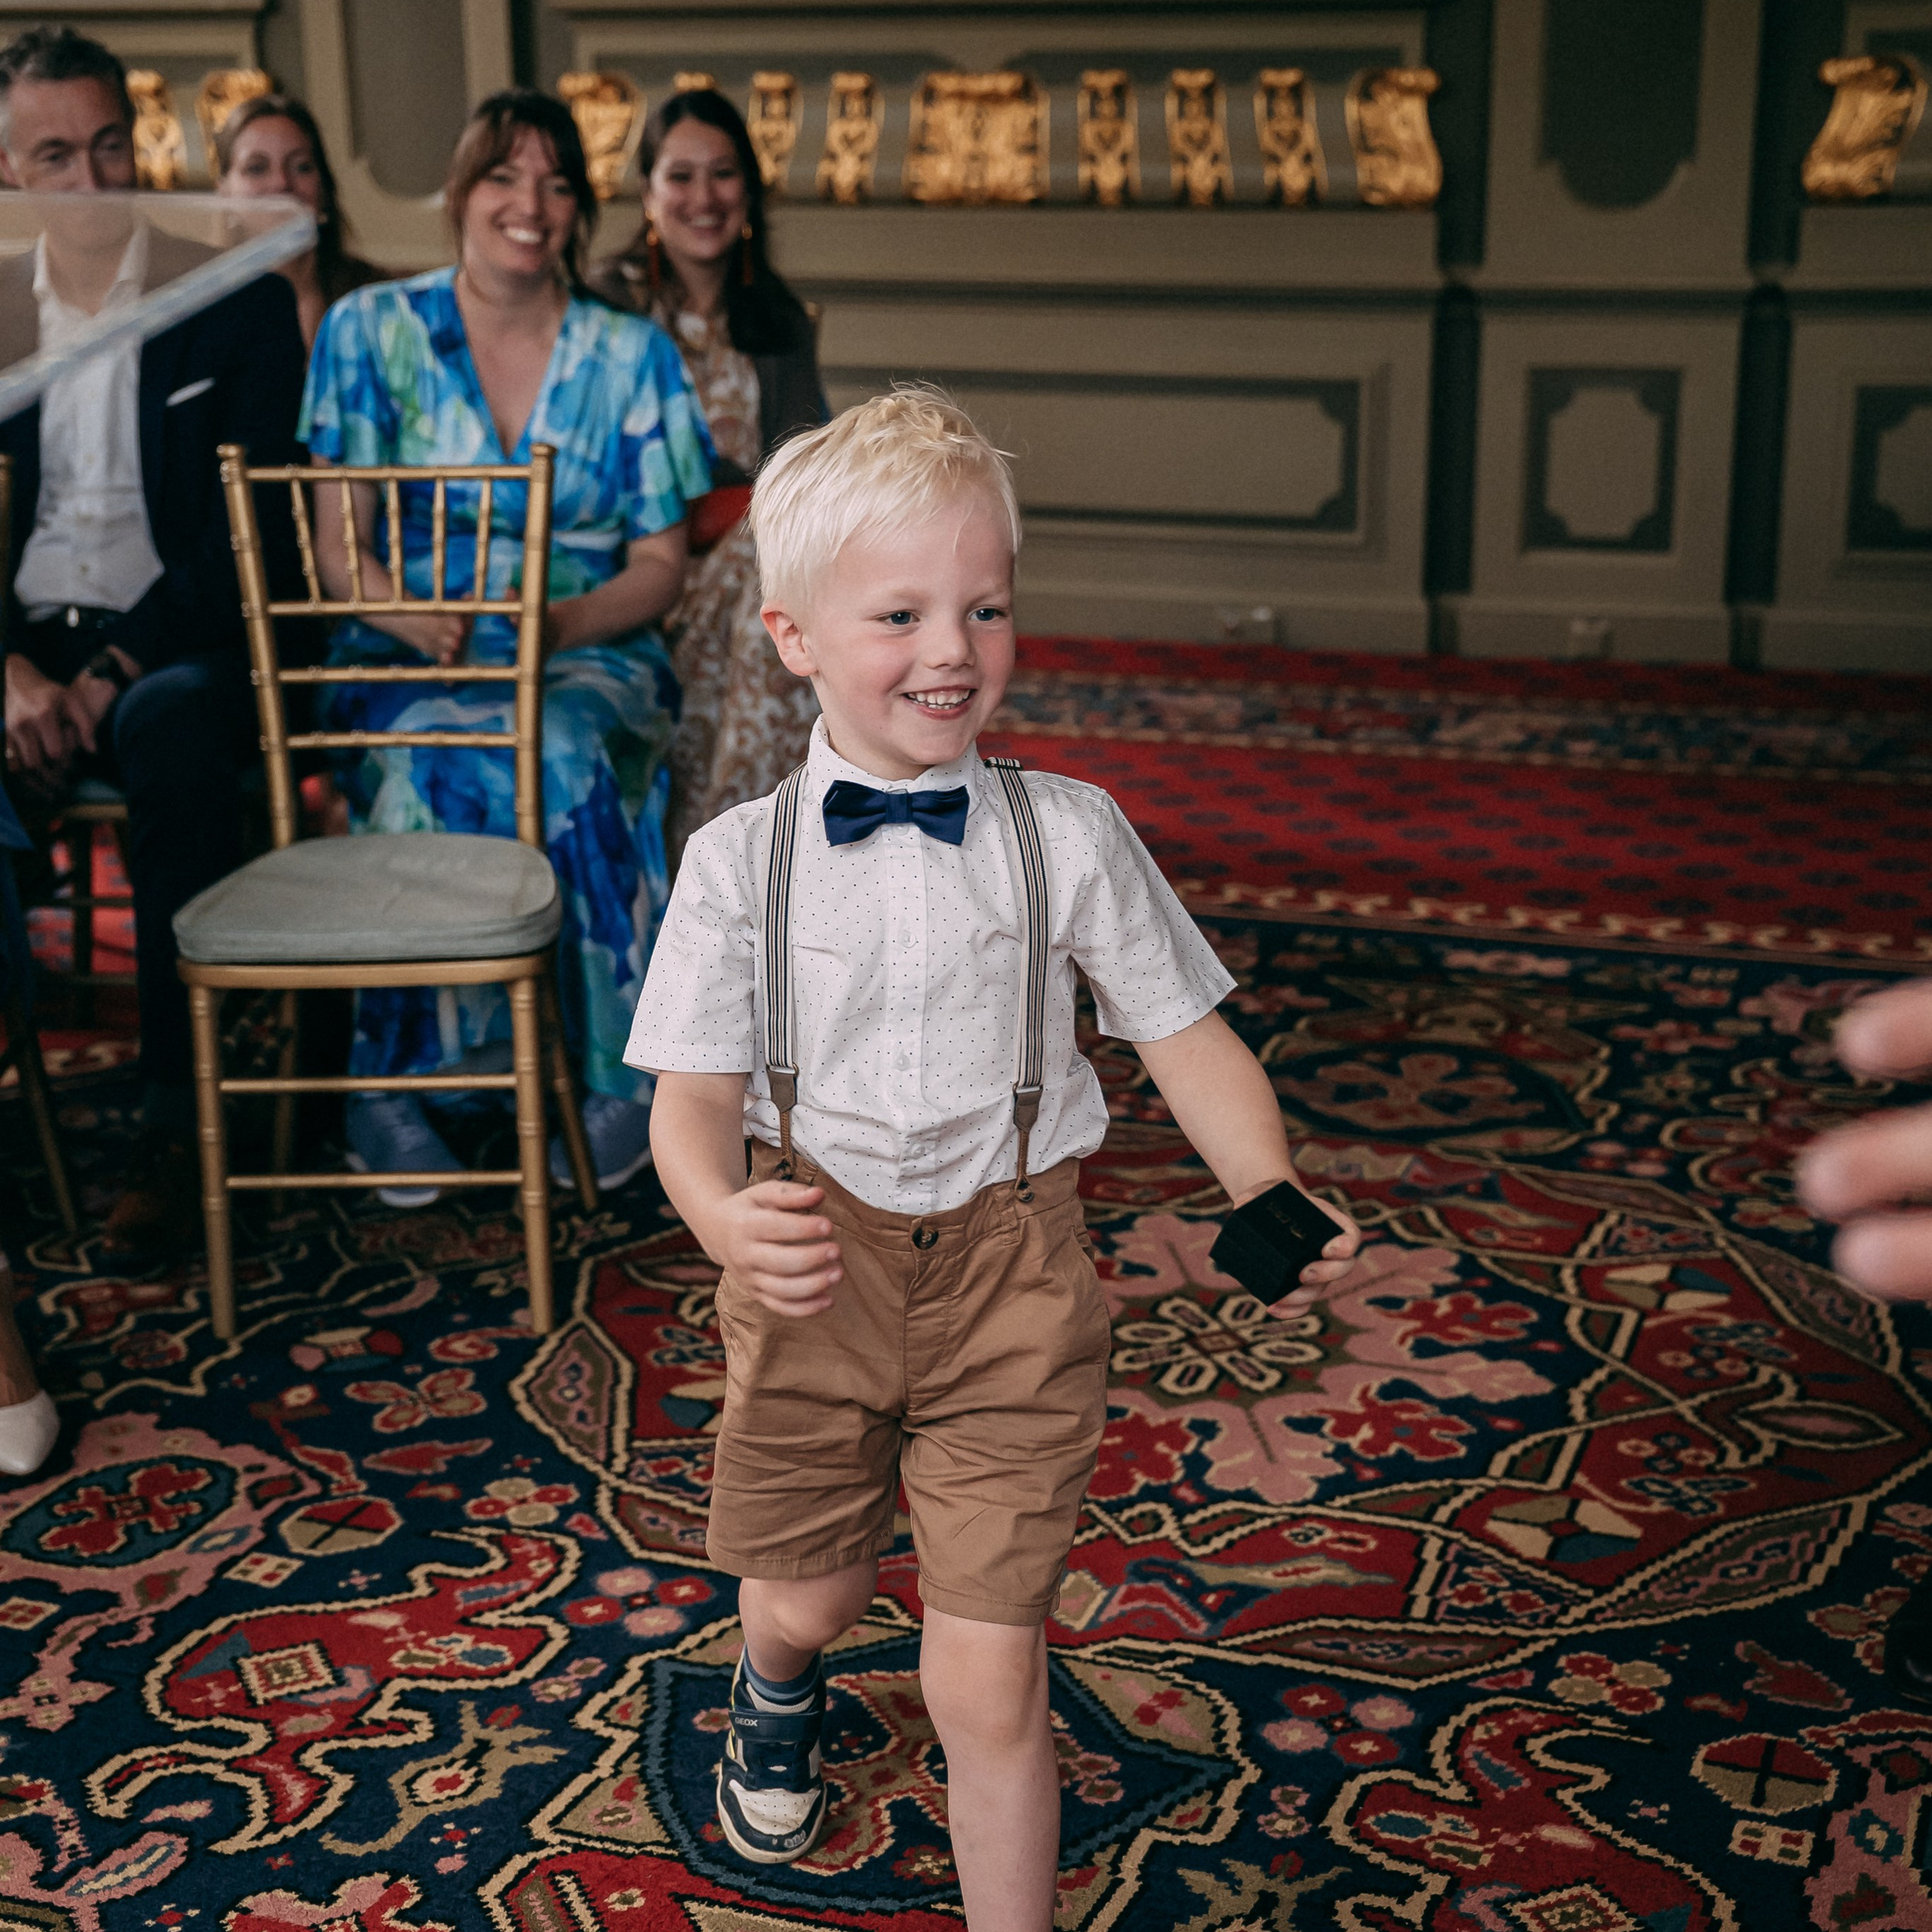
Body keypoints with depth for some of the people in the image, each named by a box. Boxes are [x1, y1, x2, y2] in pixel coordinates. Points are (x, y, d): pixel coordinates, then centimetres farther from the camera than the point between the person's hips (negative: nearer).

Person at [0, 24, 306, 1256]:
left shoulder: (242, 306, 4)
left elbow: (251, 533, -4)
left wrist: (118, 669, -17)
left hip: (176, 644, -3)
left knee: (171, 722, -38)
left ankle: (179, 1126, -31)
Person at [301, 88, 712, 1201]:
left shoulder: (632, 355, 10)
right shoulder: (373, 330, 8)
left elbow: (661, 563, 6)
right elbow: (338, 542, 3)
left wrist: (563, 622, -15)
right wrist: (413, 618, -19)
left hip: (591, 653, 1)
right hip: (410, 654, 0)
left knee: (568, 754, -36)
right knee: (431, 765, -37)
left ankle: (614, 1076, -25)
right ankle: (399, 1076, -24)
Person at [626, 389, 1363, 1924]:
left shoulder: (1070, 838, -8)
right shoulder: (743, 860, -8)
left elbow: (1190, 1040, -3)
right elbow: (697, 1096, -6)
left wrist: (1274, 1201, -21)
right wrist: (725, 1219, -28)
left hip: (1010, 1273, -1)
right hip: (815, 1265, 1)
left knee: (988, 1673, -1)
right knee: (803, 1597, 22)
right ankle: (780, 1689, 61)